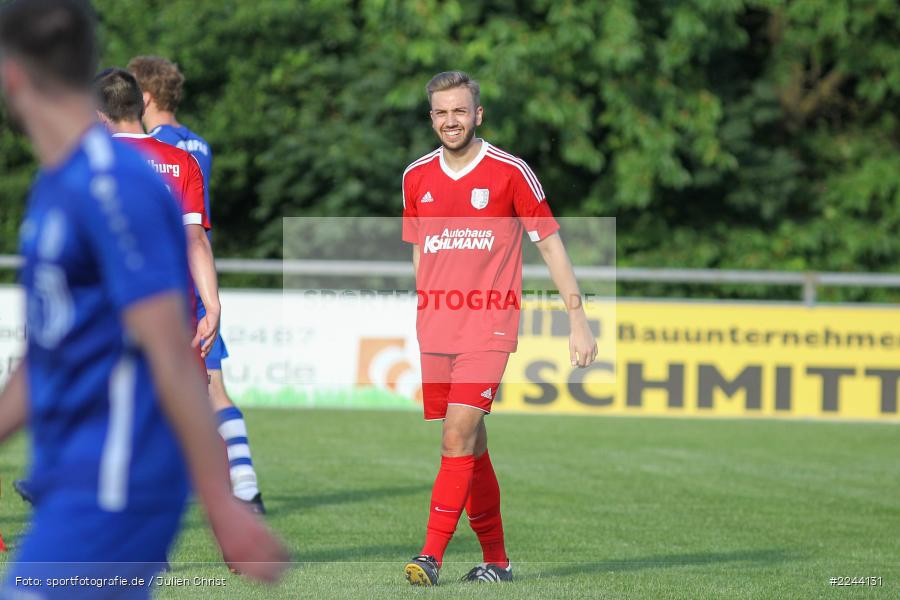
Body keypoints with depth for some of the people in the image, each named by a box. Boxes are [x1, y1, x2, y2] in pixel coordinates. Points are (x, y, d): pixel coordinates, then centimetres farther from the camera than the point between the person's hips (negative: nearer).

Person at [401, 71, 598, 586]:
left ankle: (431, 556, -19)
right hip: (435, 329, 5)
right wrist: (406, 326, 18)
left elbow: (550, 243, 0)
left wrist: (579, 320, -2)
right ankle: (496, 560, 18)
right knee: (471, 447, 8)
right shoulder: (416, 176, 9)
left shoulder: (511, 171, -4)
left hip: (488, 328, -5)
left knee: (458, 437, -16)